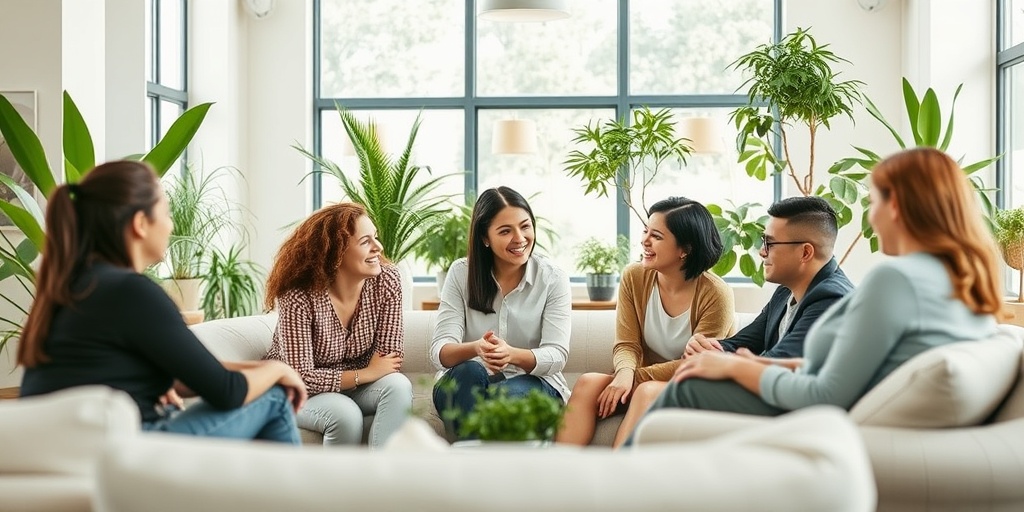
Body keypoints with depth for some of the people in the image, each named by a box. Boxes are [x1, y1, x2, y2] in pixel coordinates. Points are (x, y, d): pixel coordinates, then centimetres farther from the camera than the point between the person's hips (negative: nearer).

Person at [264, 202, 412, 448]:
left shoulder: (386, 281, -16)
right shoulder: (298, 297, -26)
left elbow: (391, 358, -10)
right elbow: (301, 377, -25)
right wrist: (365, 374, -24)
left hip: (356, 385, 4)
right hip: (297, 392, -4)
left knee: (398, 386, -27)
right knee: (345, 414, -33)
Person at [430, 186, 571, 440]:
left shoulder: (553, 278, -3)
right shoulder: (461, 273, -3)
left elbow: (557, 355, -13)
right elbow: (440, 352, -13)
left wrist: (513, 354, -36)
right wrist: (475, 348, -37)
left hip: (533, 384, -1)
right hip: (465, 389, 1)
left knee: (509, 393, -35)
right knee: (469, 372, -33)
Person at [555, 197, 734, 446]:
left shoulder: (715, 294, -14)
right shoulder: (634, 277, -1)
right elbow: (627, 344, -3)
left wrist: (635, 377, -17)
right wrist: (625, 373, -26)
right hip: (647, 383, 4)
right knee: (588, 383, -24)